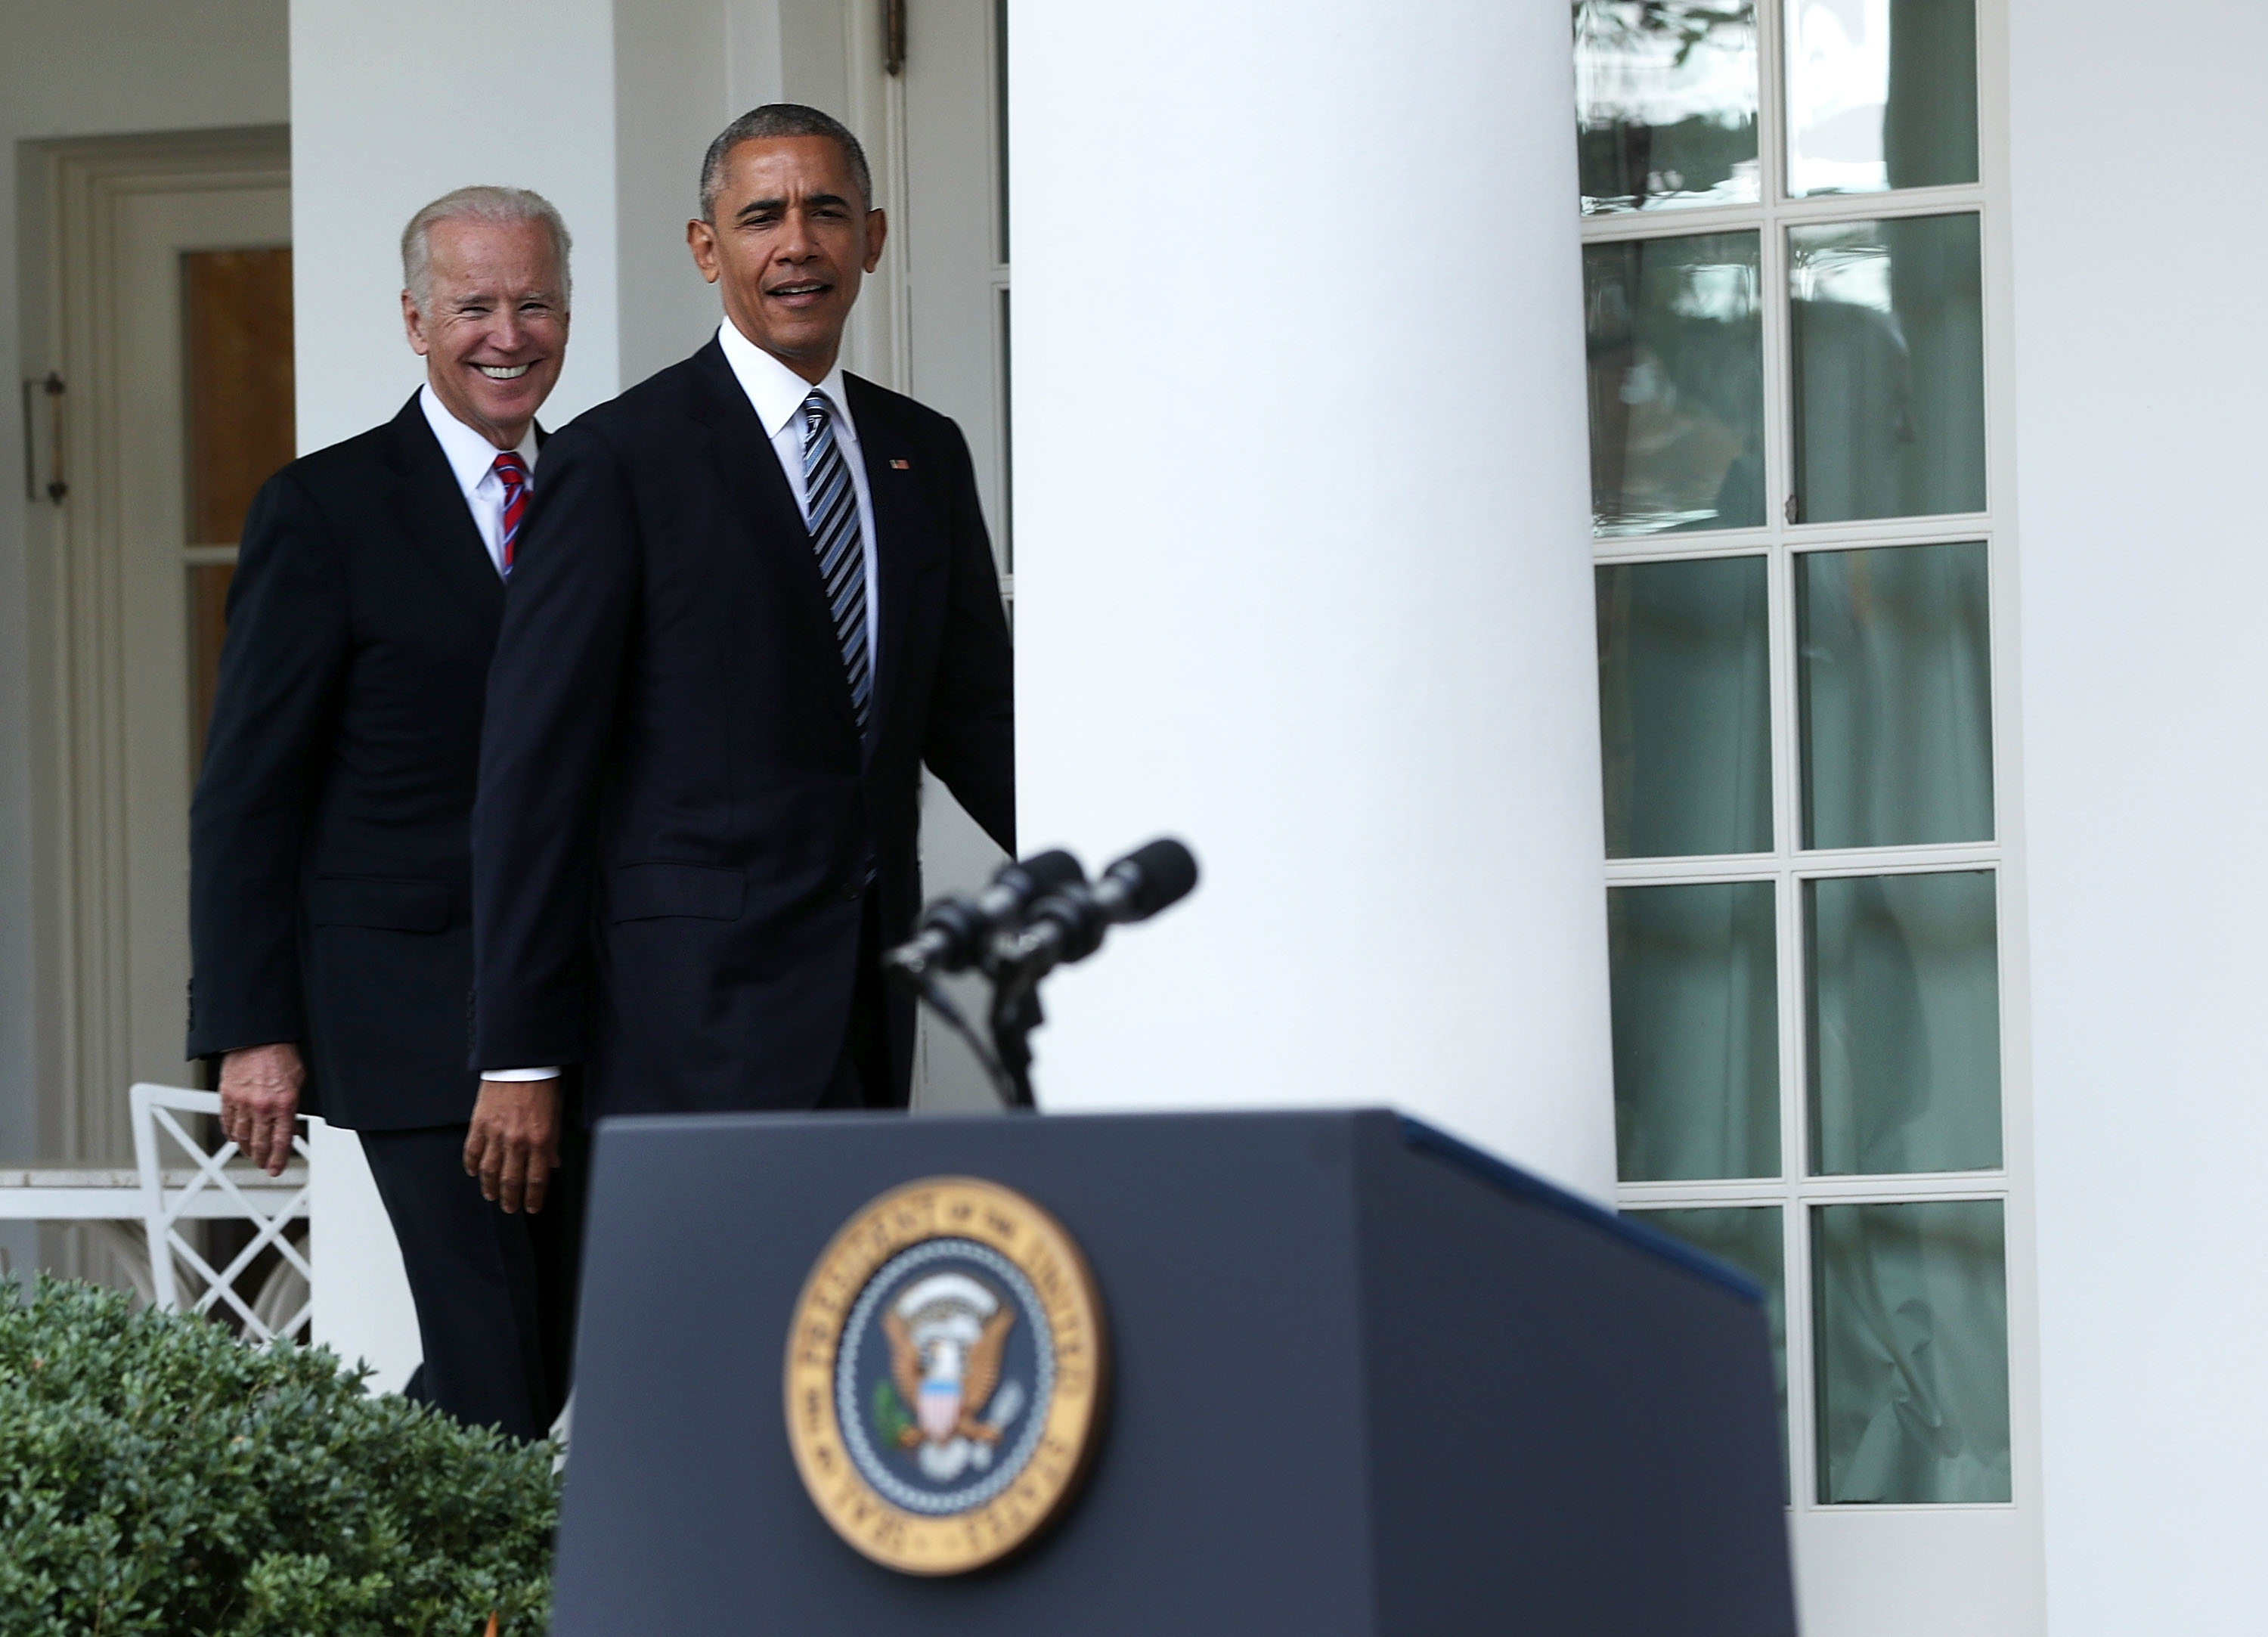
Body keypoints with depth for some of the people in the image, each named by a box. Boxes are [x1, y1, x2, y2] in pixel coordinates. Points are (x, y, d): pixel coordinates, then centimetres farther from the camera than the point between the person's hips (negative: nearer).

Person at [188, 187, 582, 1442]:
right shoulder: (325, 511, -4)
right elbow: (248, 790, -4)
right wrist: (252, 1031, -11)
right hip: (416, 1007, -6)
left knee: (560, 1356, 8)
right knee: (489, 1381, -10)